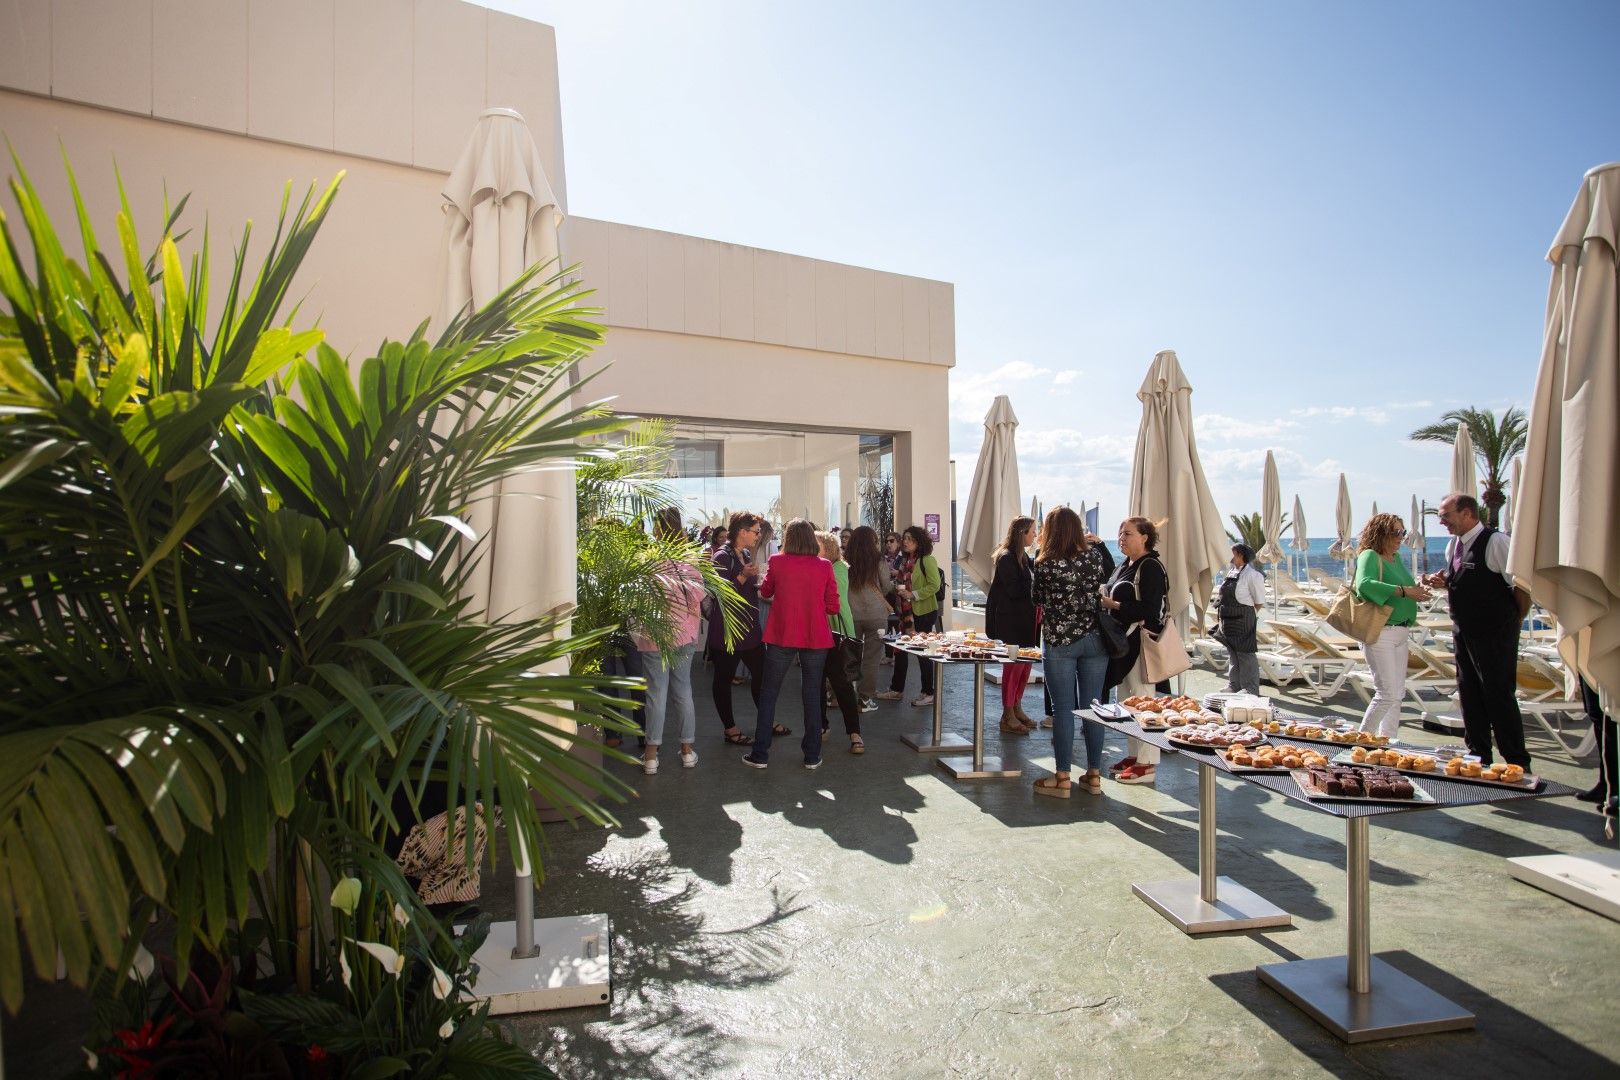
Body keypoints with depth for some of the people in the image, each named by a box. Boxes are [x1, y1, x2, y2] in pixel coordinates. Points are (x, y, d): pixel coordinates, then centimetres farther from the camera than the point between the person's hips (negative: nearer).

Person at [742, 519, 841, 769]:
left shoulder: (777, 562, -6)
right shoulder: (824, 566, -5)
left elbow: (765, 592, 11)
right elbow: (833, 607, -3)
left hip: (781, 637, 0)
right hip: (816, 638, 1)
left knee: (769, 693, 10)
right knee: (812, 695, 11)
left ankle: (760, 754, 13)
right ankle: (812, 756, 16)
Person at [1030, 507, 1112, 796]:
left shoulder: (1046, 564, -12)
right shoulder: (1095, 555, -2)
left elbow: (1037, 598, 3)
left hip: (1059, 641, -3)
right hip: (1094, 639, 4)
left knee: (1063, 708, 2)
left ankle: (1062, 778, 8)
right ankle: (1094, 775, 19)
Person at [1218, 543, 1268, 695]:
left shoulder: (1252, 575, -15)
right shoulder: (1231, 572, 10)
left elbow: (1260, 603, -11)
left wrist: (1248, 614, -4)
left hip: (1244, 621, -8)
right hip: (1229, 620, 9)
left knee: (1246, 655, -1)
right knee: (1233, 654, 17)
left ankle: (1250, 689, 9)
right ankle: (1234, 686, 28)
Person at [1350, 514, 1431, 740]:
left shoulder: (1396, 558, 14)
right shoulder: (1369, 556, -11)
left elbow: (1404, 587, 24)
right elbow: (1364, 585, -29)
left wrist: (1418, 588, 4)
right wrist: (1403, 591, -31)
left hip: (1400, 634, 9)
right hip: (1380, 633, -9)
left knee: (1397, 693, 13)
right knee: (1387, 693, -11)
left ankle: (1387, 740, 22)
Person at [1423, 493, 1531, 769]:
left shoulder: (1496, 542, -18)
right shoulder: (1453, 545, 9)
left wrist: (1514, 617, -8)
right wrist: (1444, 581, 2)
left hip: (1495, 633, -8)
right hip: (1463, 630, 8)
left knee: (1499, 695, -3)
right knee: (1469, 694, 13)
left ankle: (1518, 764, 8)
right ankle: (1478, 755, 25)